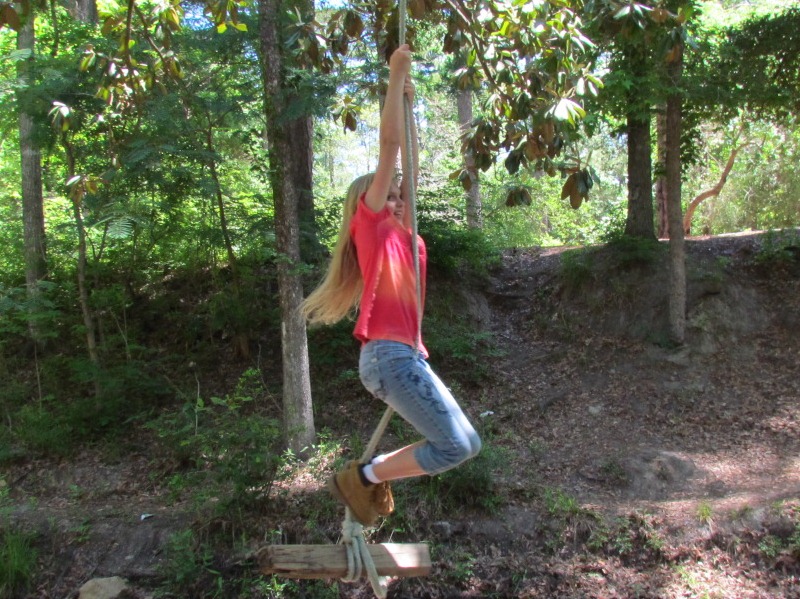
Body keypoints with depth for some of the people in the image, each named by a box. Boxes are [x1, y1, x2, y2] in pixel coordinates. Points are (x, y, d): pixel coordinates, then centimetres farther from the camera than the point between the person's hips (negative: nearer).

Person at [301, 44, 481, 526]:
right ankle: (360, 478, 4)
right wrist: (396, 75, 1)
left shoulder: (401, 233, 21)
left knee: (466, 443, 12)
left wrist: (407, 101, 25)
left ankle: (374, 475, 19)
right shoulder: (370, 224, 1)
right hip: (389, 355, -9)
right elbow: (389, 148, -3)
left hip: (408, 356, 9)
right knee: (453, 446, -10)